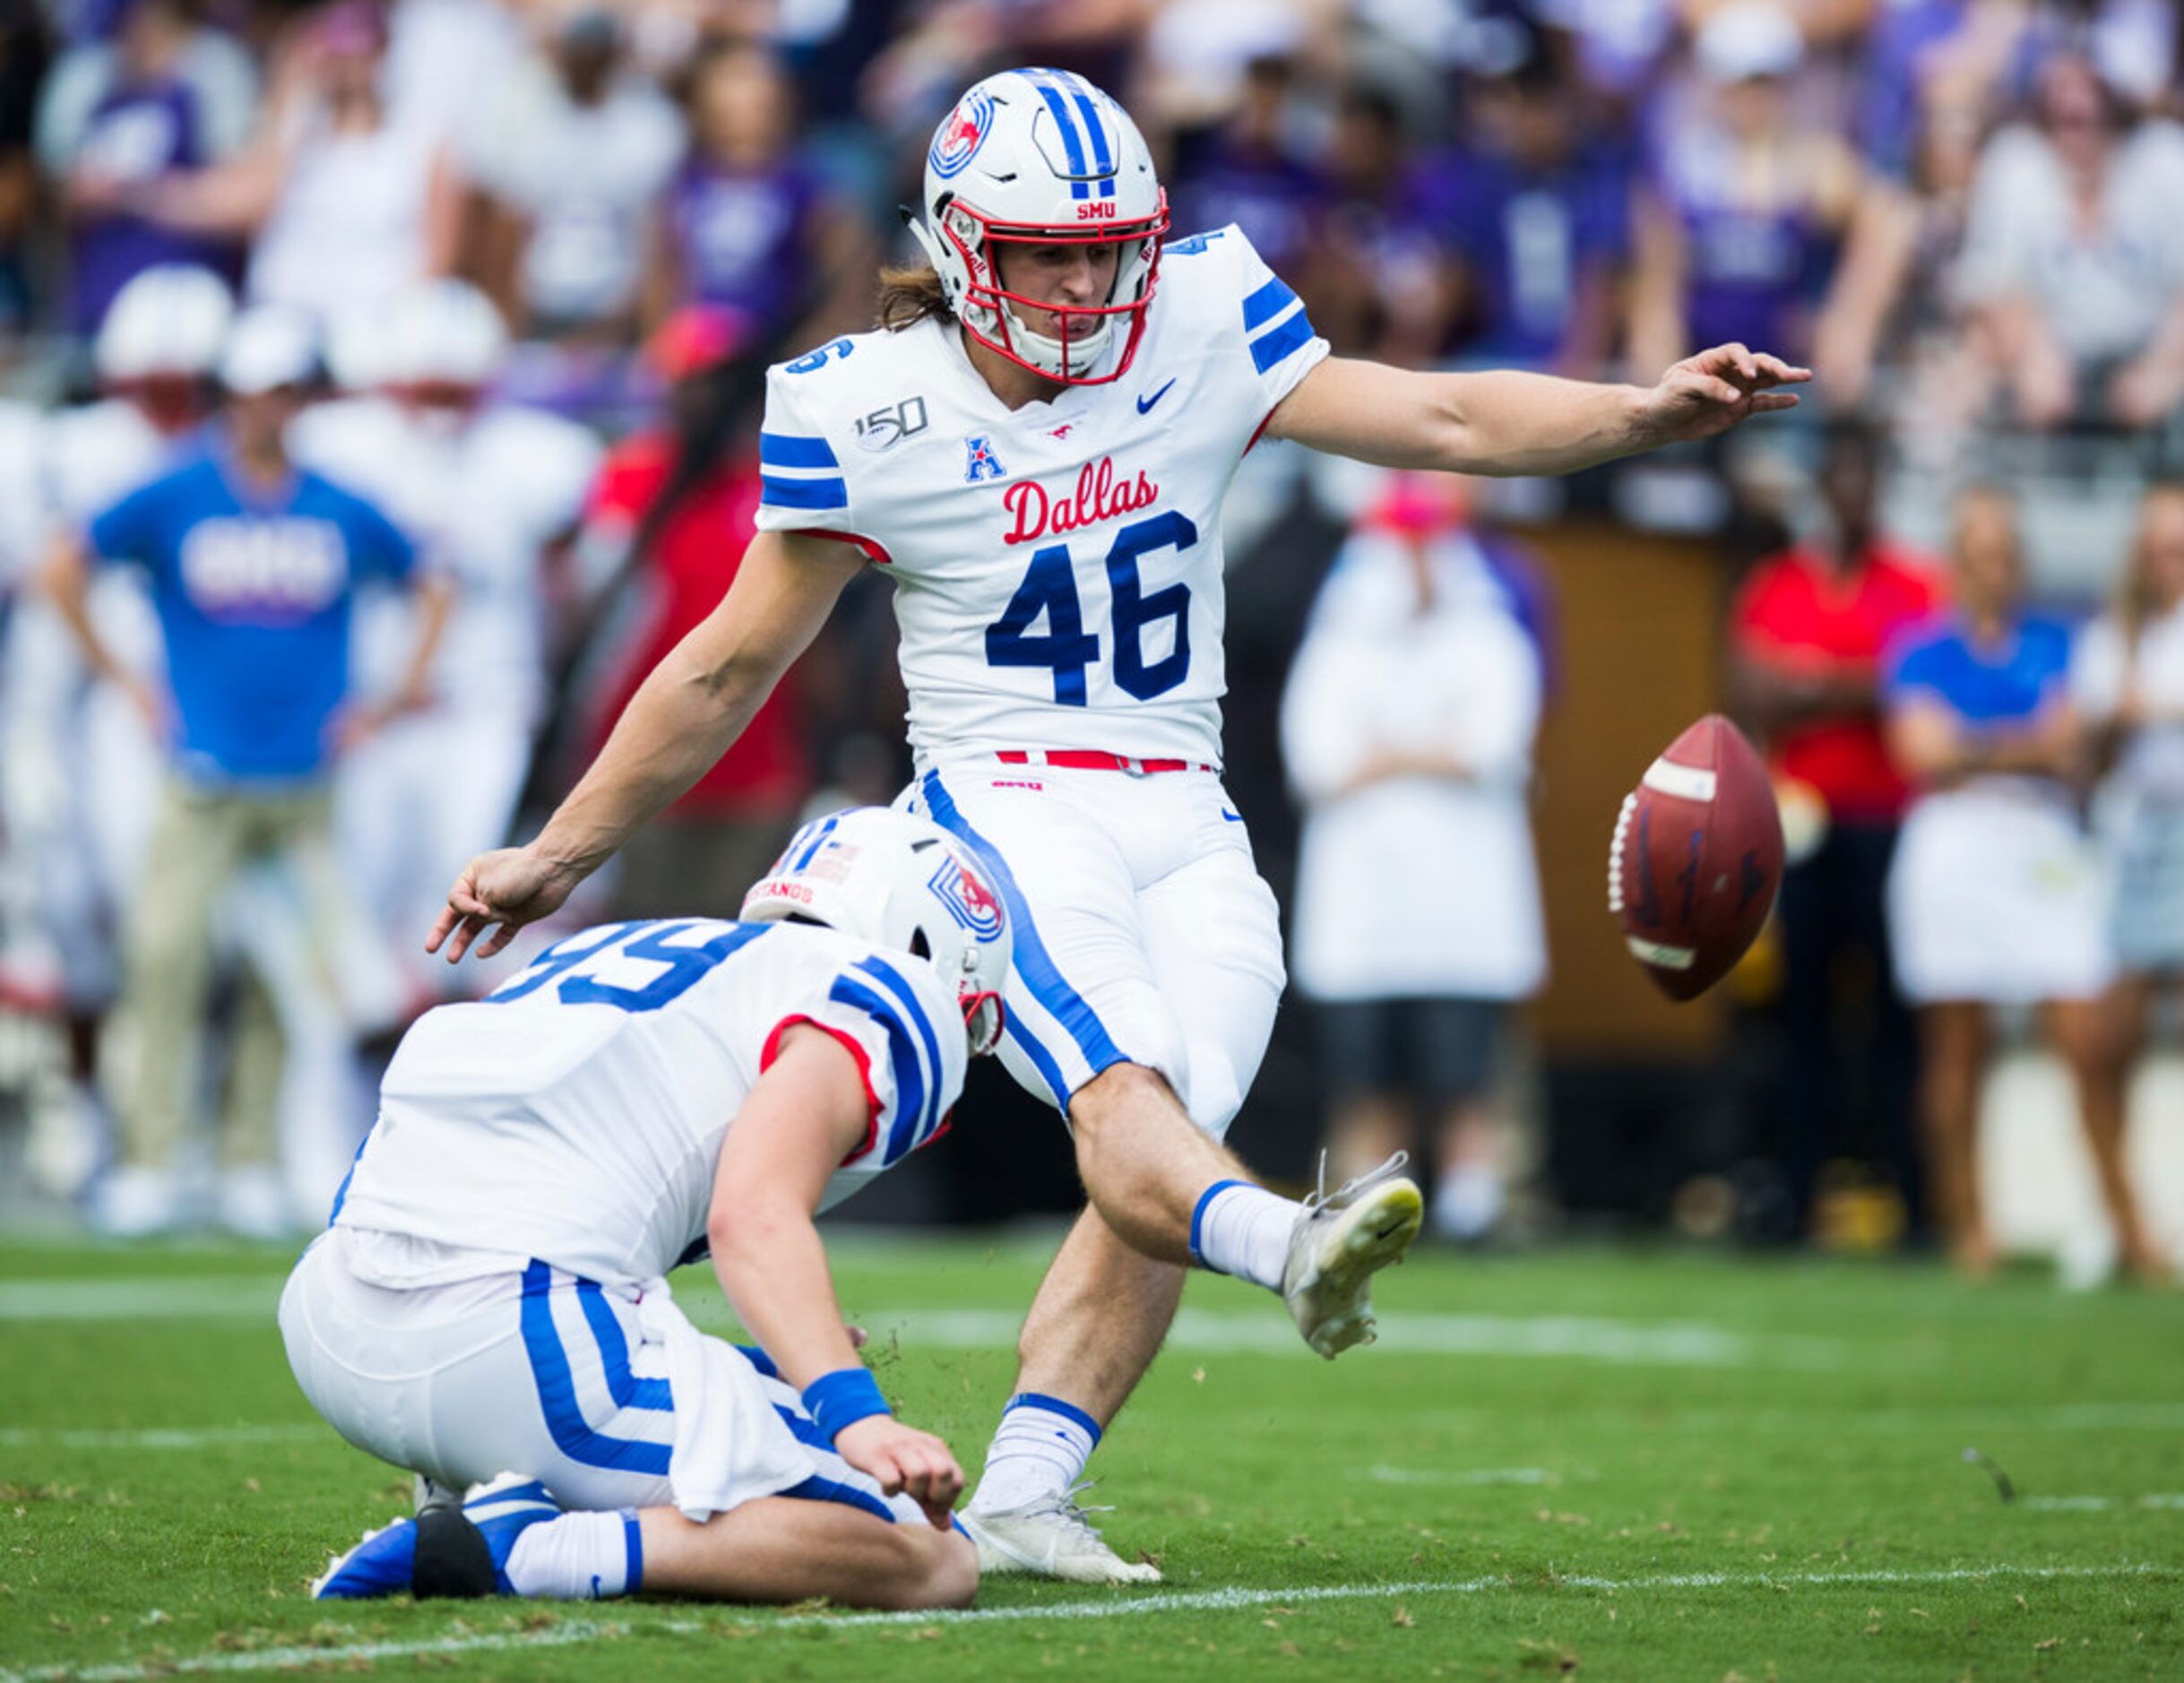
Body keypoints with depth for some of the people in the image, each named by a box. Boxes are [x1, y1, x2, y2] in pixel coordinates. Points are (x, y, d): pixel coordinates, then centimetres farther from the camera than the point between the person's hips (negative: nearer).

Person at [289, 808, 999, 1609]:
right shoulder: (883, 1002, 5)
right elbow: (756, 1217, -14)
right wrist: (856, 1415, -25)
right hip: (521, 1341, -9)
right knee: (932, 1565, -5)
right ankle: (521, 1552, -19)